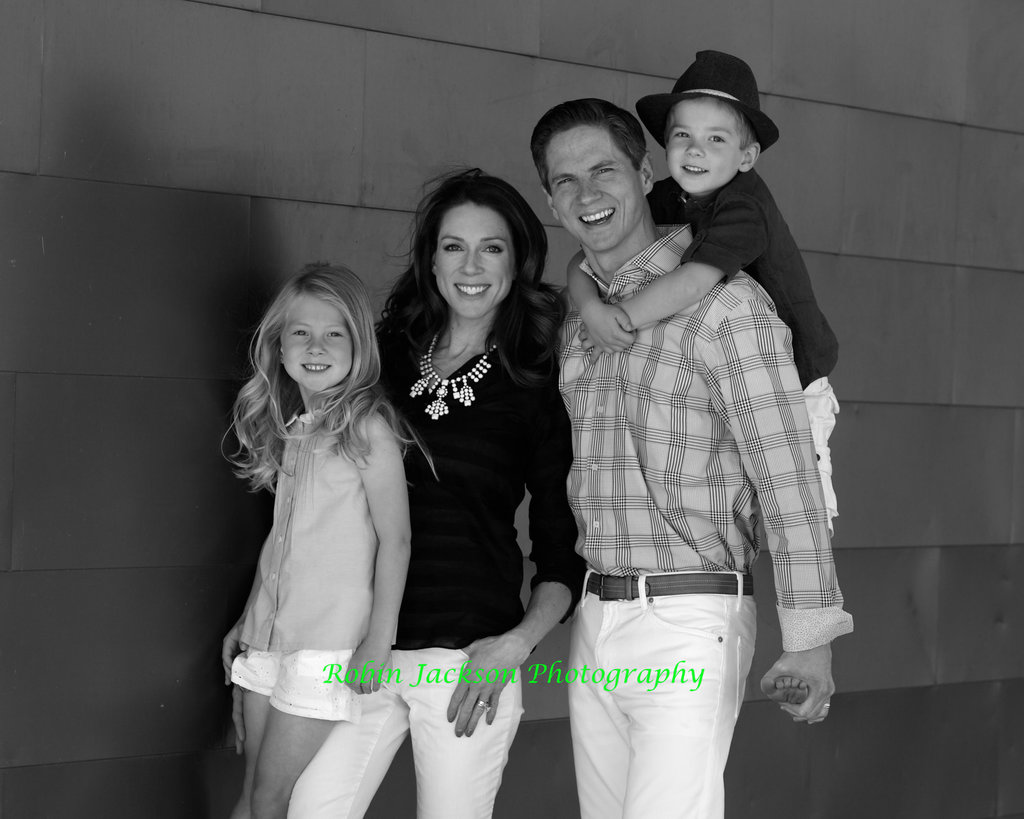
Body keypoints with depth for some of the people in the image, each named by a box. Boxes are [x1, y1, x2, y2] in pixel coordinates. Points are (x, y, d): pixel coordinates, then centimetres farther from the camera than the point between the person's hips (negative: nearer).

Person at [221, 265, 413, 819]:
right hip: (268, 636, 7)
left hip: (328, 642, -7)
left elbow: (395, 539, -12)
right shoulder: (291, 430, 12)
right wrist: (246, 622, 20)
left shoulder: (367, 427, -10)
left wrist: (379, 639, -15)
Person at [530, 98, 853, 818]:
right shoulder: (575, 320, 13)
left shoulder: (724, 302, -9)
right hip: (592, 623, 7)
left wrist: (810, 634, -14)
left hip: (687, 623, -7)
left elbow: (785, 473, -11)